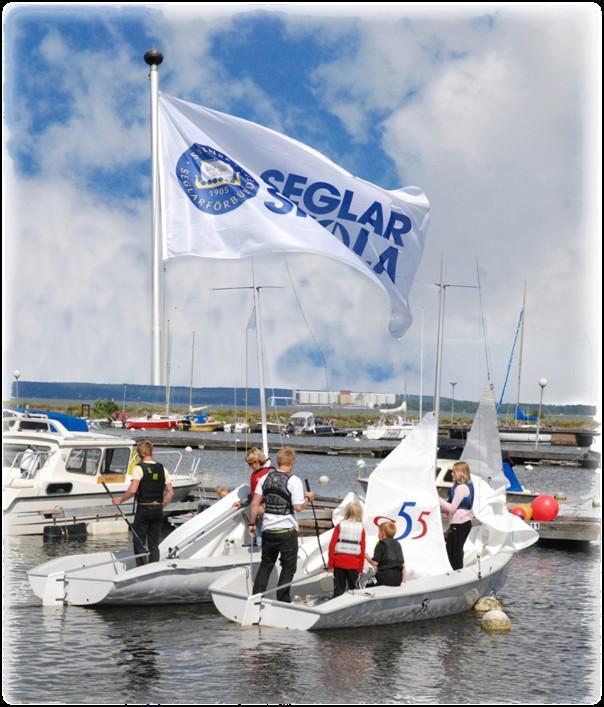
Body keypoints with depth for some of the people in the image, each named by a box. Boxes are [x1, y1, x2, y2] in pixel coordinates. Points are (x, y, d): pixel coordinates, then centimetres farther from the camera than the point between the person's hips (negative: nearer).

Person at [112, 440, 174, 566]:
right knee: (154, 544, 10)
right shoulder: (162, 468, 7)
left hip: (143, 509, -5)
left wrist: (120, 500, -7)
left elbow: (132, 490, -20)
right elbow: (170, 492, 6)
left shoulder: (139, 468, -9)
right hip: (158, 510, 5)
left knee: (139, 543, 3)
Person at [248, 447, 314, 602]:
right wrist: (308, 498, 2)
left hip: (268, 529, 5)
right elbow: (298, 507, -17)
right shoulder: (294, 481, -12)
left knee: (266, 564, 17)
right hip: (287, 531, -4)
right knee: (288, 567, 8)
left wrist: (252, 523, 11)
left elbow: (255, 503, 2)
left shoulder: (265, 478, 3)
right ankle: (282, 600, 7)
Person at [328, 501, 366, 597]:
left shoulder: (340, 526, -2)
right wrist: (361, 566, 7)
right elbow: (362, 549, -2)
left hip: (339, 563, 0)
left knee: (339, 588, 6)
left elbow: (332, 544, -3)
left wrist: (330, 562, 4)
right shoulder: (361, 529, -2)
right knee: (353, 588, 8)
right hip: (354, 564, 0)